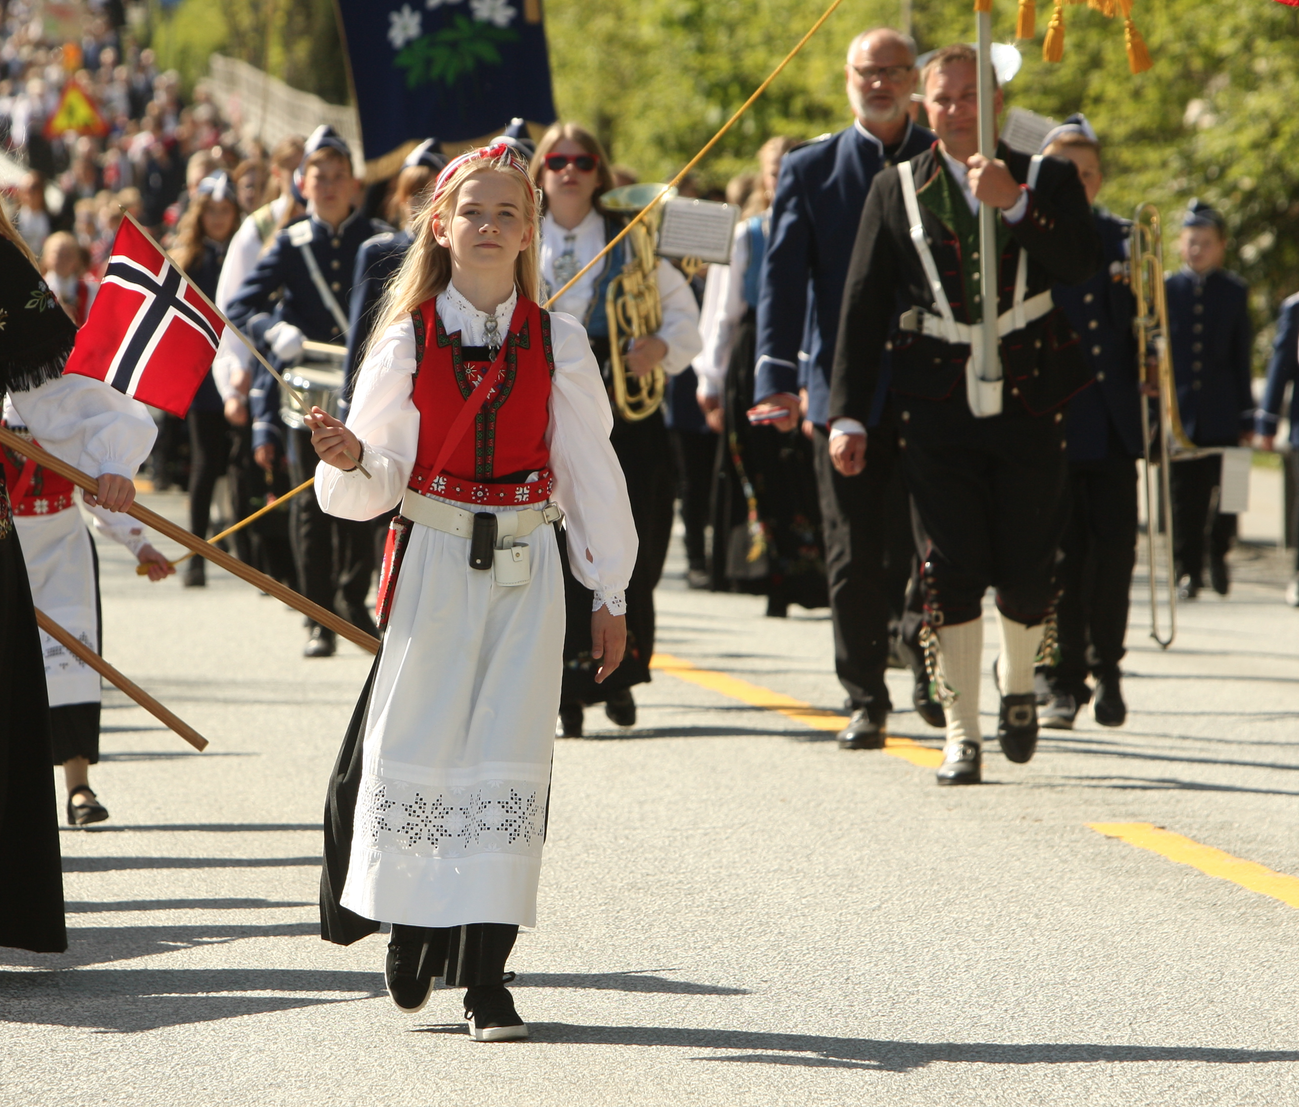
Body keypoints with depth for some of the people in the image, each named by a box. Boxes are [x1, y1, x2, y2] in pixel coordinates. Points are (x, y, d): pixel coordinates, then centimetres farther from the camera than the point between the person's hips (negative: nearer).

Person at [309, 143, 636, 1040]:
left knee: (508, 758, -3)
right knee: (415, 750, 0)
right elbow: (377, 483, -1)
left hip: (526, 567, 1)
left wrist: (610, 592, 9)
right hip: (432, 561, -1)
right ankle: (411, 926, 24)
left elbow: (591, 469, 8)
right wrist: (349, 460, -24)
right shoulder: (407, 342, 0)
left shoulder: (557, 343, 3)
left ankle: (486, 973, -1)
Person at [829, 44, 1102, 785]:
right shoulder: (897, 190, 6)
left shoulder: (1046, 180, 5)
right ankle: (962, 733, 0)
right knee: (952, 571, -5)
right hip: (939, 410, 0)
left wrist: (1017, 204, -24)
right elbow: (863, 307, 5)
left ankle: (1019, 689, 31)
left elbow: (1084, 266, -12)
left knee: (1028, 570, 3)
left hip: (1027, 401, 0)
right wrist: (848, 415, 0)